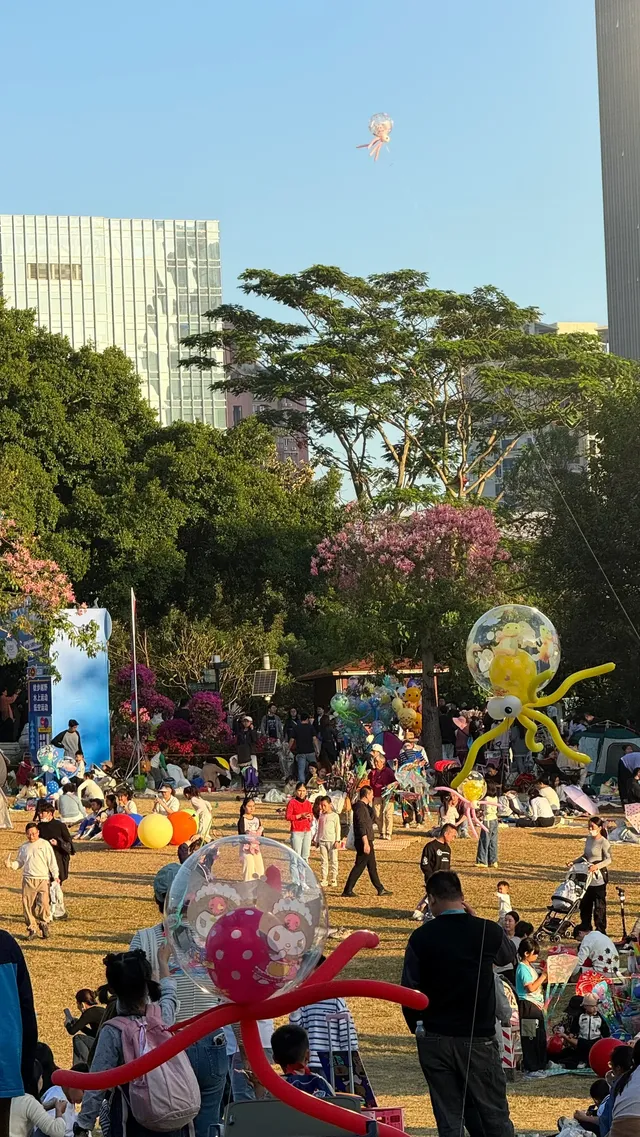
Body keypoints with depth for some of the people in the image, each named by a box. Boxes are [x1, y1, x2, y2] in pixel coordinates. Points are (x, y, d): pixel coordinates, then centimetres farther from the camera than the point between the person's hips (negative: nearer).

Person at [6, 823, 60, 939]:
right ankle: (32, 928, 13)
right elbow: (19, 862, 18)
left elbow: (52, 861, 3)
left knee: (43, 903, -15)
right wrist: (11, 864, -3)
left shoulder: (45, 844, 3)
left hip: (43, 879, -3)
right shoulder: (24, 847, 13)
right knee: (27, 904, 0)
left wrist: (55, 876, -2)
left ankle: (44, 922, 9)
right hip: (28, 879, 3)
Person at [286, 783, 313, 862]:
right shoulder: (292, 802, -4)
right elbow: (287, 816, -9)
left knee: (305, 856, 8)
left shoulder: (308, 803, 11)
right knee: (297, 856, -9)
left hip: (307, 832, 5)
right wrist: (300, 815, -17)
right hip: (296, 832, -5)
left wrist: (310, 817, -7)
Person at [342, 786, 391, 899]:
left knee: (372, 866, 15)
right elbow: (361, 826, -23)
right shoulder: (360, 807, -17)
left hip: (367, 841, 11)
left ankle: (380, 889, 22)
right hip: (363, 841, -11)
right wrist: (366, 843, -25)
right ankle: (348, 890, -4)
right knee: (359, 866, -7)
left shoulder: (364, 806, 15)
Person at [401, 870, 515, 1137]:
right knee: (494, 1115, 8)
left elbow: (409, 990, -3)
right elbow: (507, 955, 16)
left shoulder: (421, 937, -5)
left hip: (434, 1040, 1)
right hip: (478, 1039, -1)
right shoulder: (487, 931, -7)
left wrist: (418, 1028, 12)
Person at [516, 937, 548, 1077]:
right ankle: (531, 1069, -4)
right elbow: (531, 987, -21)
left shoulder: (530, 967, 16)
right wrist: (543, 975, -15)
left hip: (537, 1005, 10)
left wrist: (544, 976, 8)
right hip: (528, 1005, -10)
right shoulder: (523, 968, -13)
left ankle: (540, 1067, 20)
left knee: (540, 1037, 13)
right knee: (530, 1038, -7)